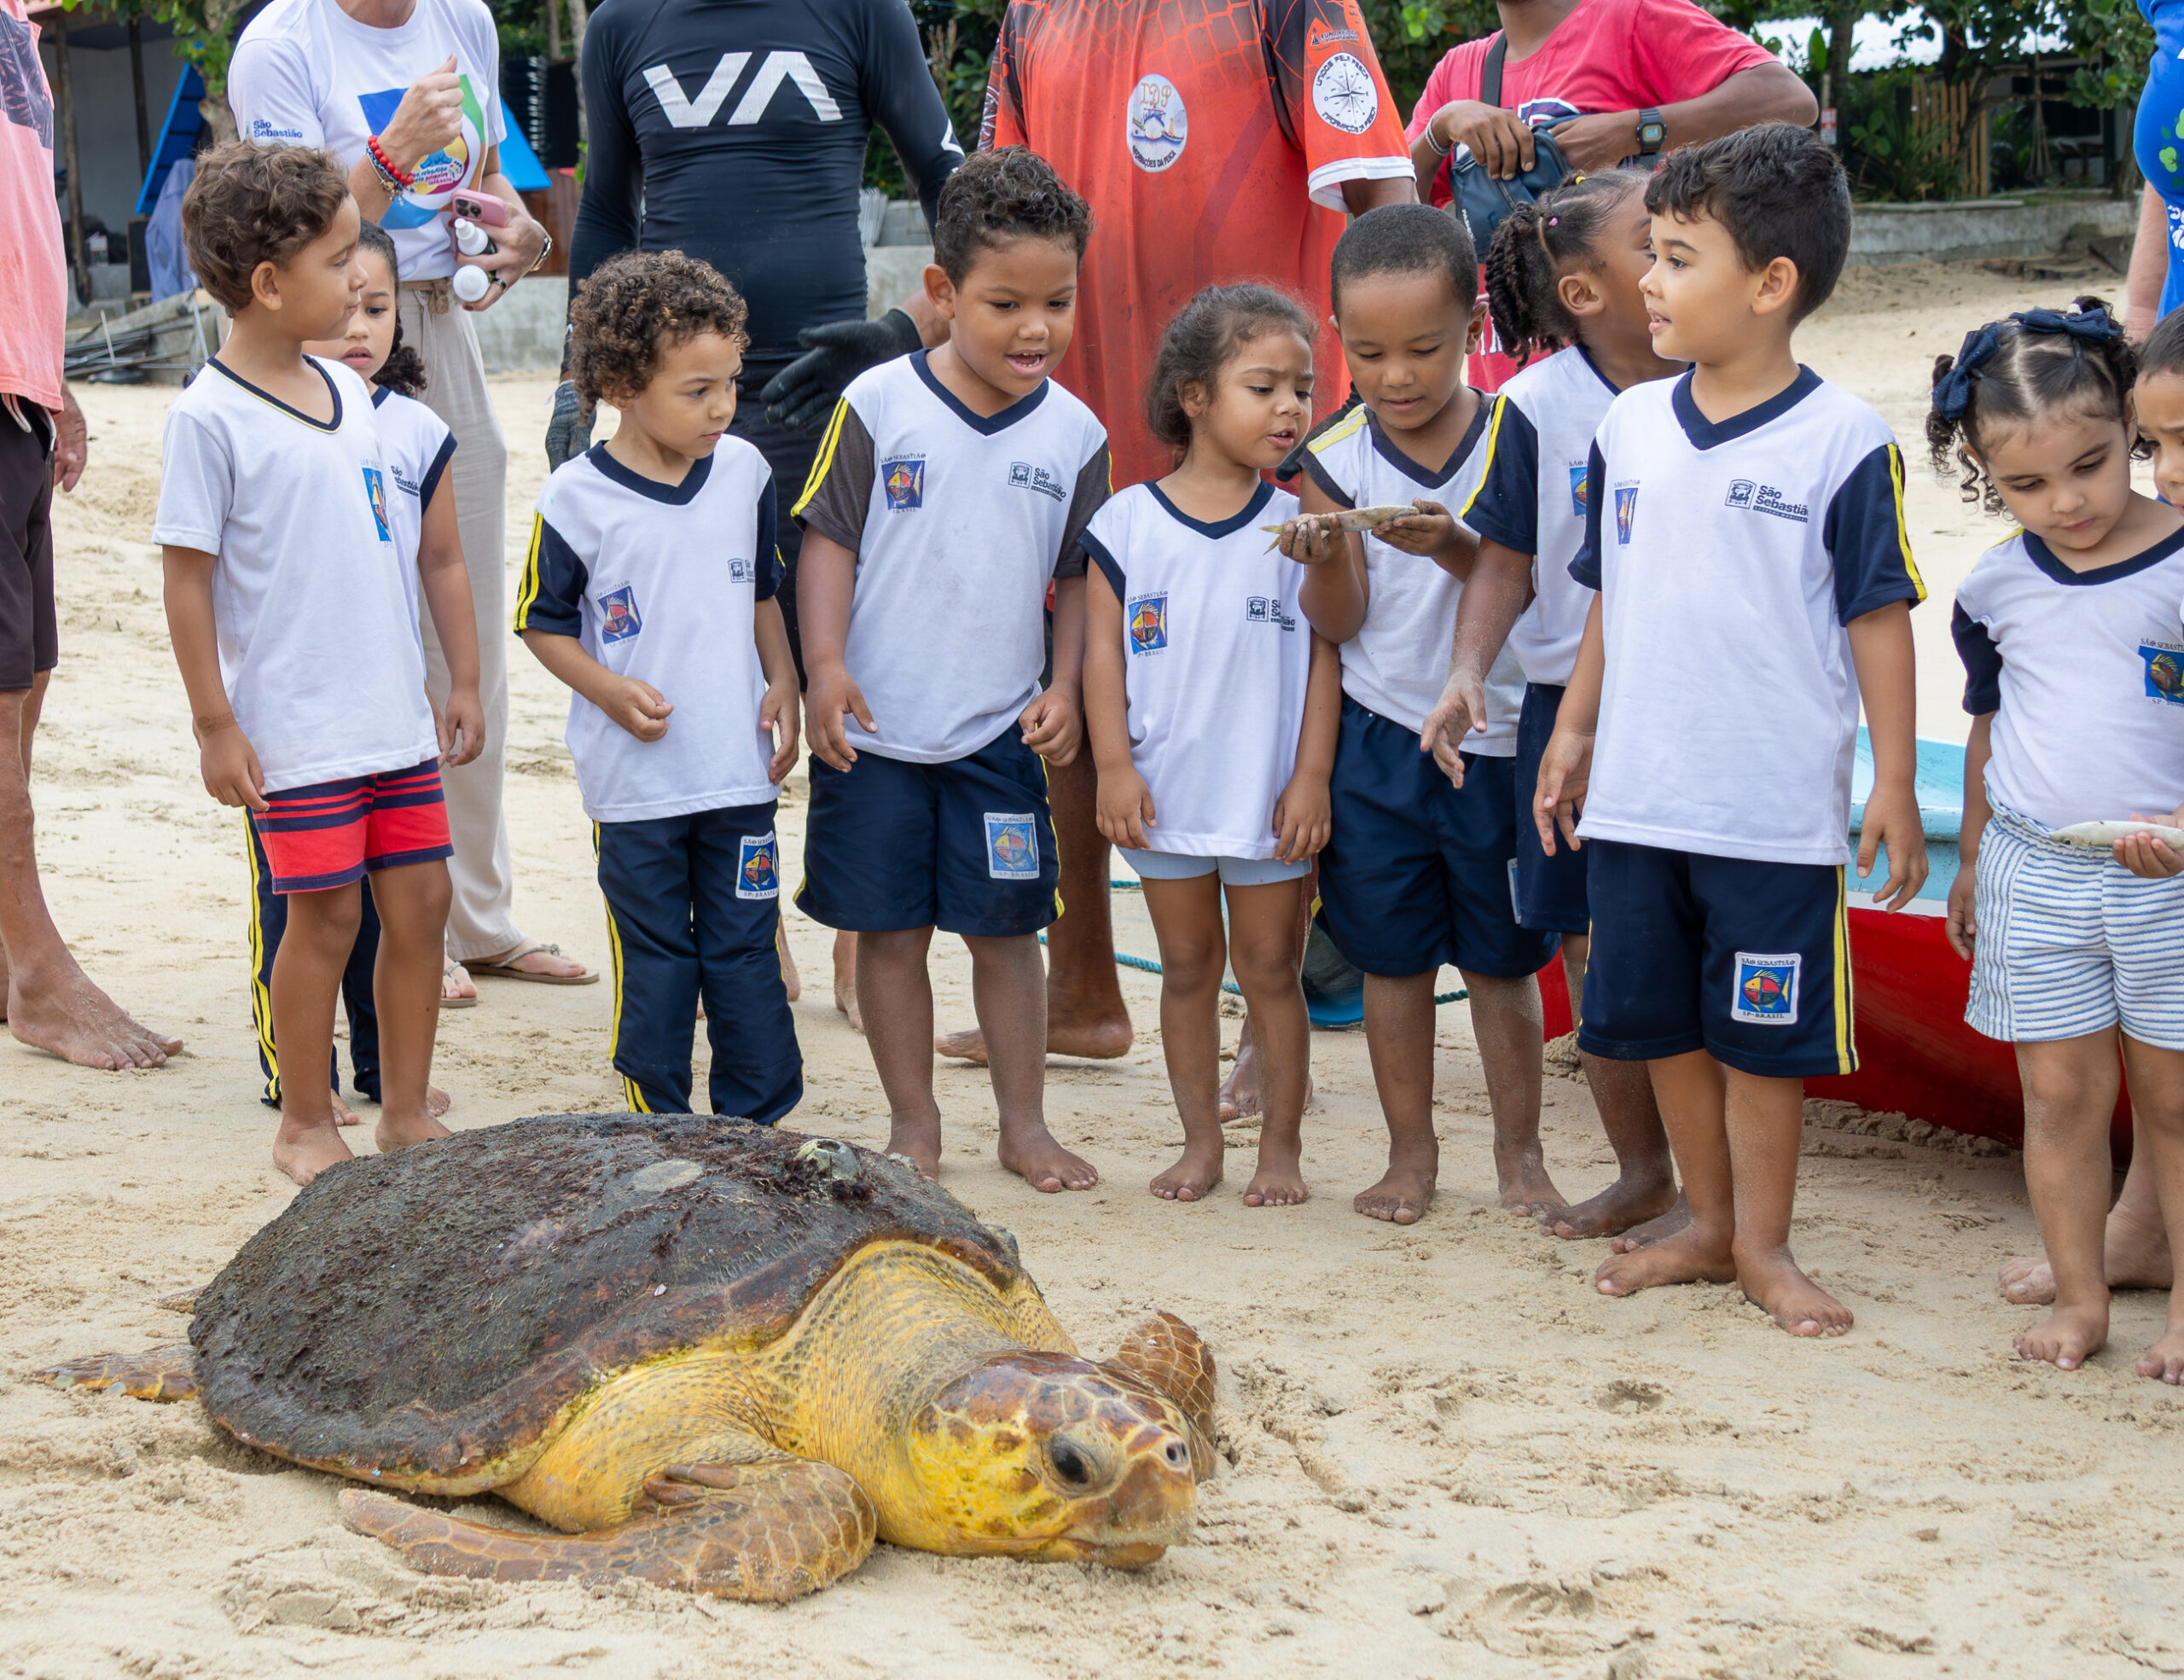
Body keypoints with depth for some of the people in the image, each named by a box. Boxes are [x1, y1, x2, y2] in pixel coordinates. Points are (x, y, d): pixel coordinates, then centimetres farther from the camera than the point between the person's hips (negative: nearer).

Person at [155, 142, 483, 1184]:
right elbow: (187, 579, -11)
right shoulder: (210, 418, -12)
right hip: (295, 731, -6)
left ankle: (405, 1112, 21)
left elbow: (427, 557, 16)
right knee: (325, 916, 1)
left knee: (419, 902, 8)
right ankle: (304, 1125, 18)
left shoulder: (348, 395, 9)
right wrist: (214, 725, -11)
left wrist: (463, 684, 17)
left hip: (395, 715, 6)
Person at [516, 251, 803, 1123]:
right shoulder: (576, 497, -10)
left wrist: (782, 683, 4)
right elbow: (542, 623, -1)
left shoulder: (745, 471, 2)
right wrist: (609, 689, -14)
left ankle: (758, 1120, 18)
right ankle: (659, 1126, 19)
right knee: (653, 961, 7)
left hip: (739, 767, 3)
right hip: (634, 780, -3)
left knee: (746, 950, 8)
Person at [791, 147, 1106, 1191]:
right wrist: (826, 663, -13)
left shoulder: (1073, 434, 0)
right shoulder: (877, 405, -6)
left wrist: (1067, 687, -3)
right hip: (875, 726, -1)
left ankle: (1024, 1127, 20)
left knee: (1004, 930, 7)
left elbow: (1082, 578, 8)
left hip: (1000, 730, 1)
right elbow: (828, 540, -3)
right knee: (889, 931, 7)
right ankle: (913, 1127, 20)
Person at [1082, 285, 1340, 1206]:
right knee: (1187, 968, 11)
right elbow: (1103, 648, -1)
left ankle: (1282, 1146, 17)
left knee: (1270, 968, 7)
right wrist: (1113, 765, -6)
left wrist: (1312, 776, -6)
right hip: (1165, 792, 1)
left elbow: (1323, 655, -1)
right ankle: (1200, 1141, 22)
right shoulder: (1128, 522, -2)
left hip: (1270, 795, -1)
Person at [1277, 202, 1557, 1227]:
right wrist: (1325, 560, -25)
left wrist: (1452, 546, -27)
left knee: (1502, 958, 9)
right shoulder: (1336, 461, -3)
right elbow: (1337, 623, -4)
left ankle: (1518, 1153, 22)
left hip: (1495, 737, -1)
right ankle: (1411, 1153, 22)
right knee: (1392, 955, 9)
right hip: (1379, 738, 1)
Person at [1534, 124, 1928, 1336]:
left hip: (1777, 813, -5)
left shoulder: (1840, 442, -9)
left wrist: (1894, 783, -7)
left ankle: (1763, 1245, 21)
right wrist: (1573, 733, 13)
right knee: (1663, 1026, 14)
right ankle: (1707, 1225, 30)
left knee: (1762, 1038, 5)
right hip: (1636, 799, 5)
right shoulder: (1631, 426, 5)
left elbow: (1879, 618, -6)